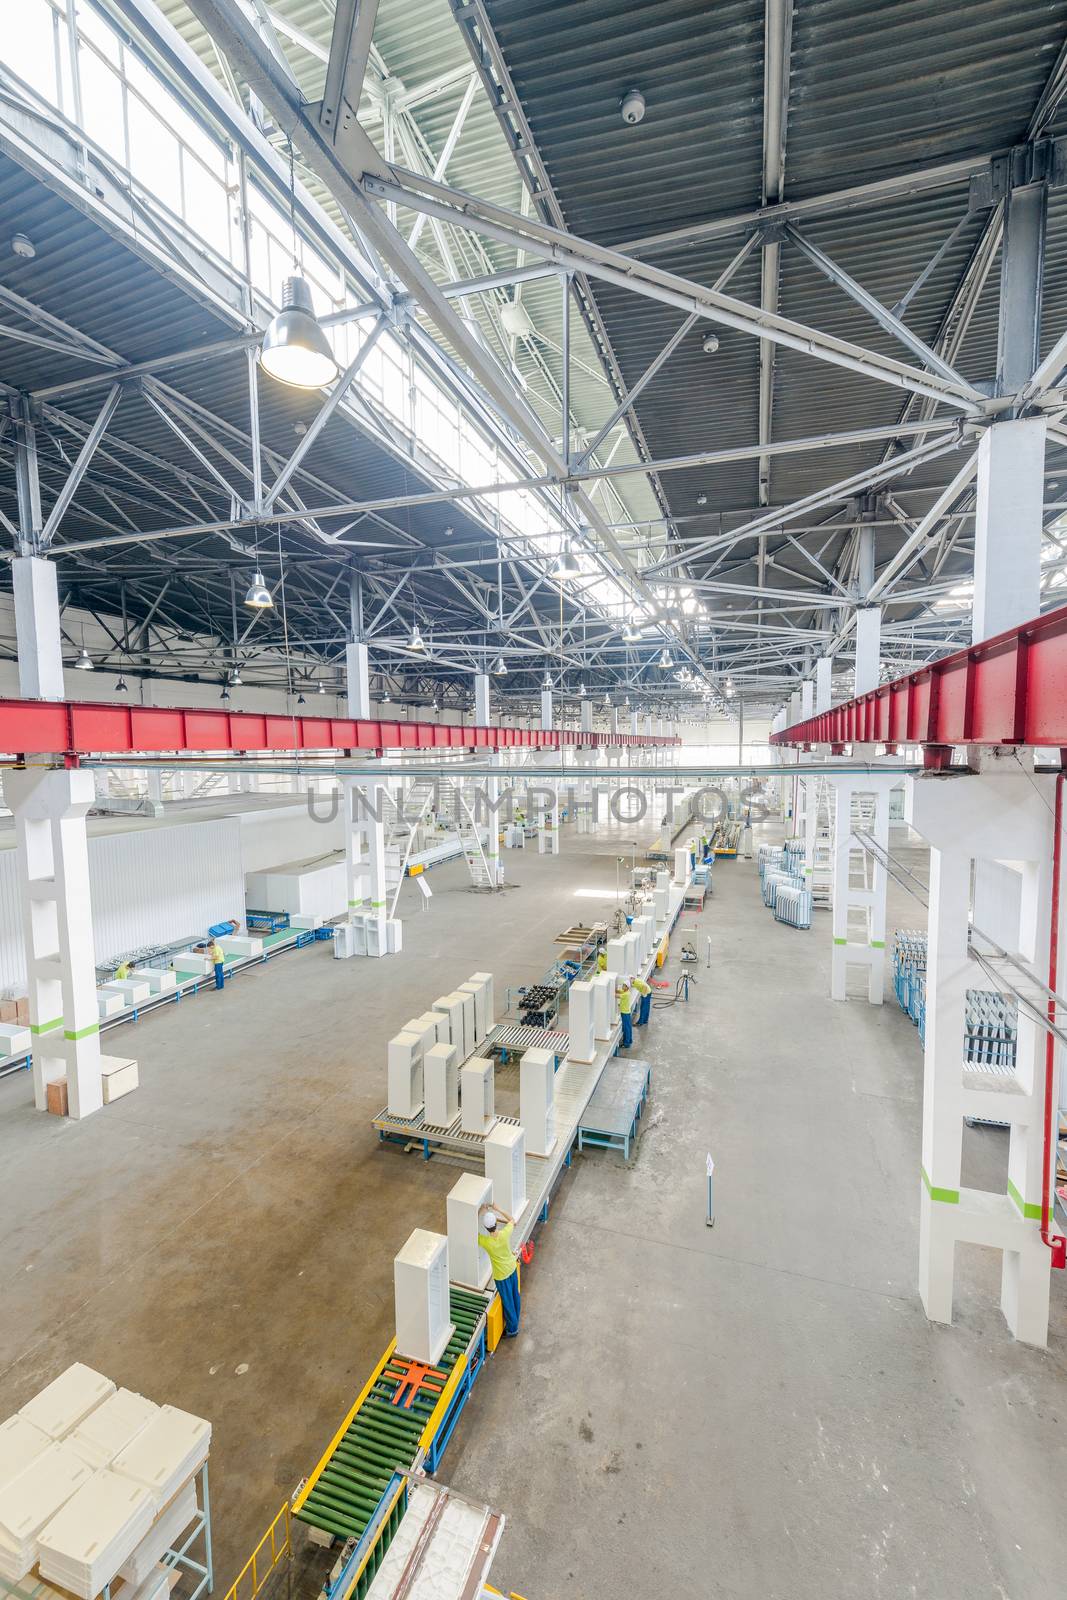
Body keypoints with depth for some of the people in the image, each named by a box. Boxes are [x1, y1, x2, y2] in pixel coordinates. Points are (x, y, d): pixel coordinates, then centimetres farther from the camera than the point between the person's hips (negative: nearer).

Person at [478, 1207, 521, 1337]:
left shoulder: (485, 1242, -34)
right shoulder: (505, 1234, -27)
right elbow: (512, 1220, -6)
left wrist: (482, 1213, -21)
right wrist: (498, 1210, -8)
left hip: (501, 1274, -4)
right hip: (512, 1267, 4)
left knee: (507, 1302, 18)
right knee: (515, 1295, 26)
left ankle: (512, 1328, 38)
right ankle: (515, 1321, 49)